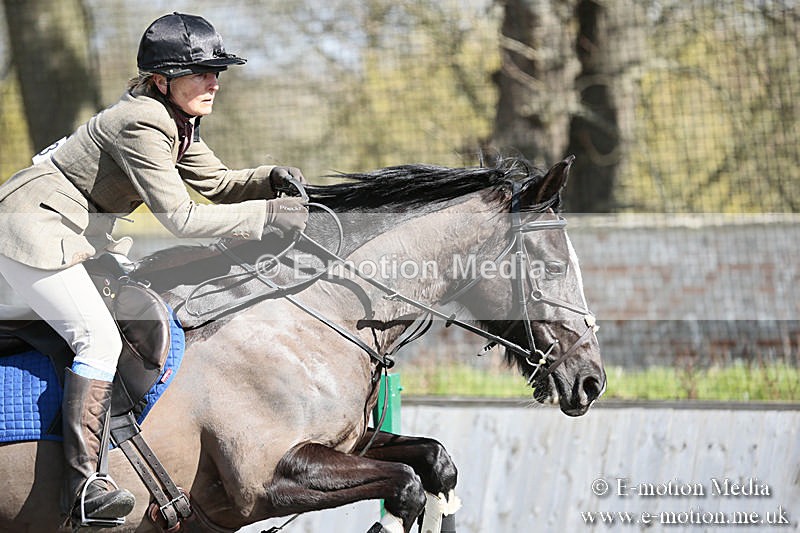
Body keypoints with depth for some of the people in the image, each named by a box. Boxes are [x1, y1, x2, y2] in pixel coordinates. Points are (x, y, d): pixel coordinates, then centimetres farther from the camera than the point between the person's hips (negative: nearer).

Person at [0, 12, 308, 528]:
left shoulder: (175, 121, 6)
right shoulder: (139, 126, -24)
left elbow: (217, 183, 16)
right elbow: (181, 217, -26)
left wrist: (270, 178, -3)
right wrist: (266, 214, -23)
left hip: (80, 232, 11)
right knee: (100, 339, -20)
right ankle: (83, 485, -23)